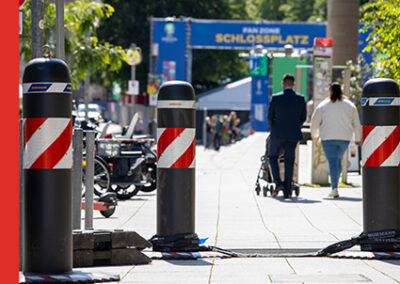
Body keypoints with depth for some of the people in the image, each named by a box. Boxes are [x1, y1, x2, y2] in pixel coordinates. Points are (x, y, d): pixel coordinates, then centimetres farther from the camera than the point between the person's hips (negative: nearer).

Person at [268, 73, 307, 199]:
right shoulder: (301, 98, 0)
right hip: (293, 135, 2)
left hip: (278, 134, -2)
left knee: (272, 157, 16)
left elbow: (270, 117, 0)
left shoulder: (276, 98, -7)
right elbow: (303, 117, 7)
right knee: (289, 161, 9)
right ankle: (287, 191, 6)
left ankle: (278, 183, -3)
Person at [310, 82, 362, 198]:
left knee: (332, 161, -4)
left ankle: (334, 188, -15)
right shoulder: (350, 106, 6)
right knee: (338, 160, 18)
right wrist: (358, 139, 19)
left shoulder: (323, 106, 0)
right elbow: (356, 124, 10)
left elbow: (314, 122, 4)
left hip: (328, 138, -2)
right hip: (345, 138, 2)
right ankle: (334, 184, 19)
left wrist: (314, 135, 21)